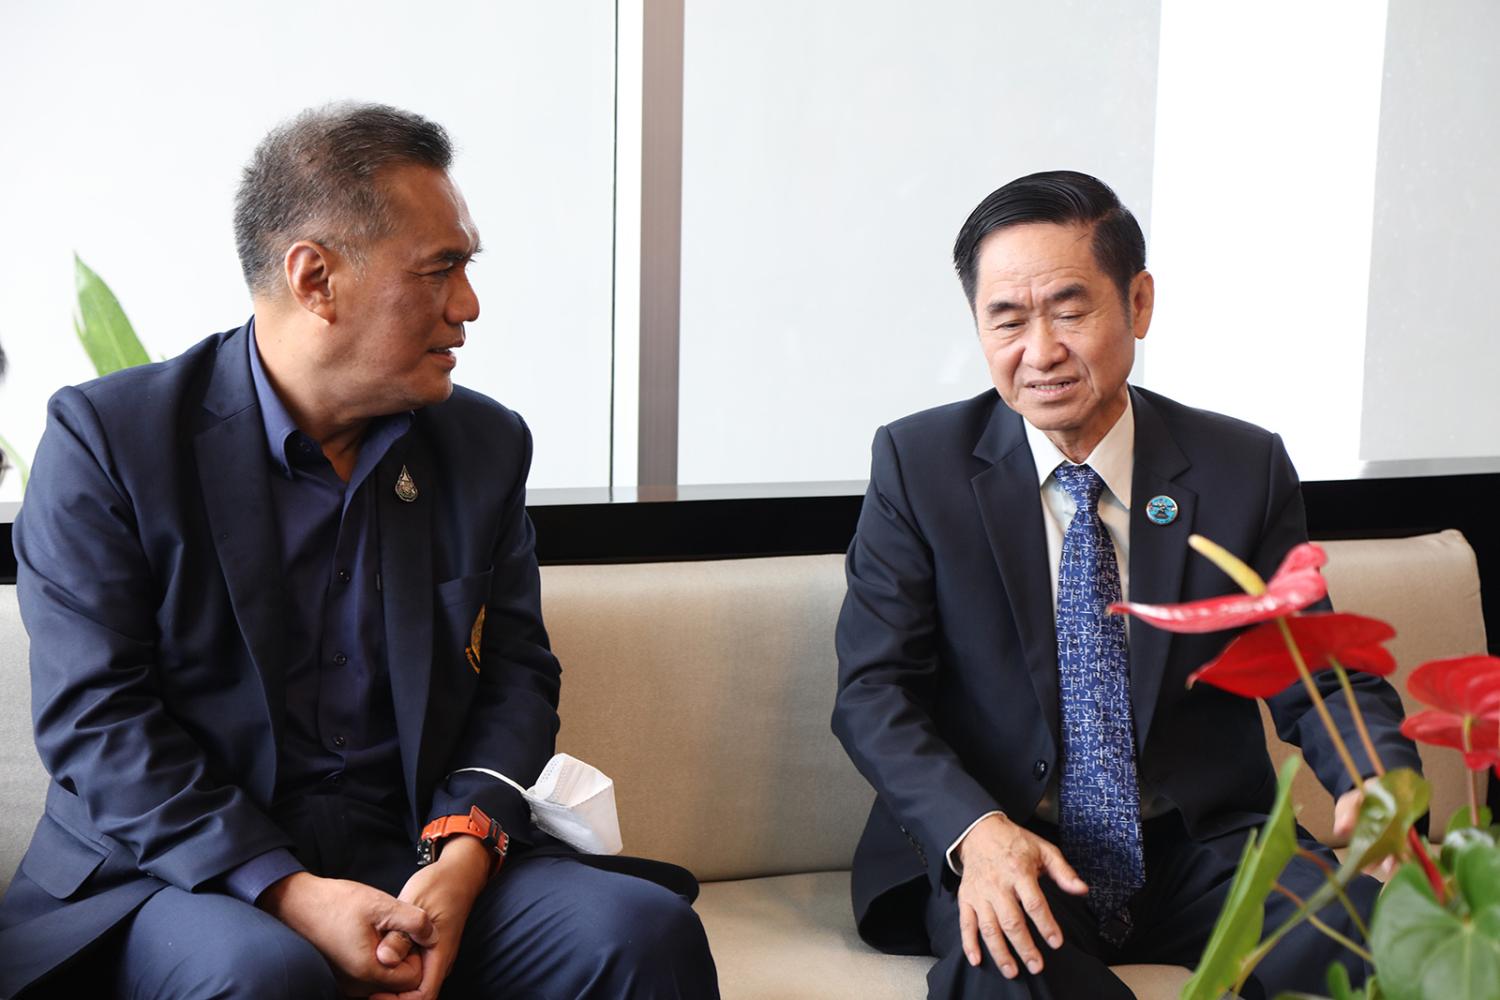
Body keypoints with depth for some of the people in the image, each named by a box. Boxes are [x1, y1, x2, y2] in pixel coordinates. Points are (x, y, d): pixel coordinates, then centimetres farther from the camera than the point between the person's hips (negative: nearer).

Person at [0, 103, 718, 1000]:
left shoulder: (487, 446, 9)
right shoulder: (106, 438, -4)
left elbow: (516, 672, 10)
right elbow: (95, 716, -9)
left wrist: (465, 851, -10)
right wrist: (287, 892, -19)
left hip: (422, 857, 4)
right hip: (179, 866, -3)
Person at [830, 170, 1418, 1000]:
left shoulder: (1244, 470, 3)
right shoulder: (917, 464, 0)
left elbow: (1317, 675, 5)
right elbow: (873, 688, -5)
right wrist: (975, 831, -24)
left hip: (1200, 848, 3)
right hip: (993, 855, -3)